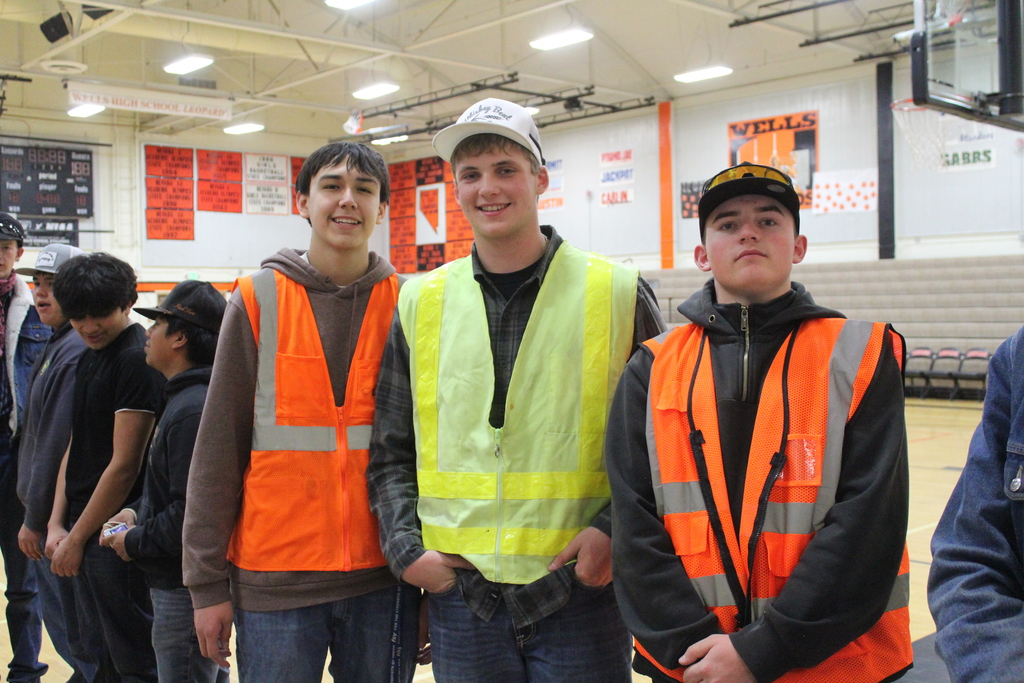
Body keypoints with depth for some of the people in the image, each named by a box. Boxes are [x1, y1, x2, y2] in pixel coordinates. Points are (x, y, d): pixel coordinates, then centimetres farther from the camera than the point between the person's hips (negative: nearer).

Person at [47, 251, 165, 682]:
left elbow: (124, 464, -18)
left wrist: (77, 538, -10)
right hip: (83, 531, 9)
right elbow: (76, 448, 16)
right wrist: (57, 524, 6)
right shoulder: (89, 358, 14)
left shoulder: (137, 360, -16)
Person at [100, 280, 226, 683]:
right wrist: (137, 512, 6)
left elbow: (193, 511, -26)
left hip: (185, 587, -11)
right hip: (175, 581, 11)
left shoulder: (192, 410, -23)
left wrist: (135, 543, -13)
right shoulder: (182, 399, 12)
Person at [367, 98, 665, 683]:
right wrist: (406, 547, -1)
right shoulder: (422, 302, 6)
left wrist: (614, 529, -10)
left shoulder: (617, 293, -1)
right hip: (459, 596, 3)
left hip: (580, 593, -2)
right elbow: (391, 452, 12)